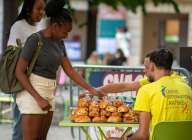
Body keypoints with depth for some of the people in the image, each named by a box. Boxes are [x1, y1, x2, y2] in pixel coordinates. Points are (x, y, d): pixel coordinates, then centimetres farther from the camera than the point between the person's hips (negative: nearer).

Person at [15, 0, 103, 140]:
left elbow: (69, 70, 9)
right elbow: (19, 72, -16)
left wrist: (91, 90, 1)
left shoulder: (59, 42, 9)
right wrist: (38, 98, -21)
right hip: (32, 92, -8)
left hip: (48, 93, 8)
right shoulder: (35, 40, -15)